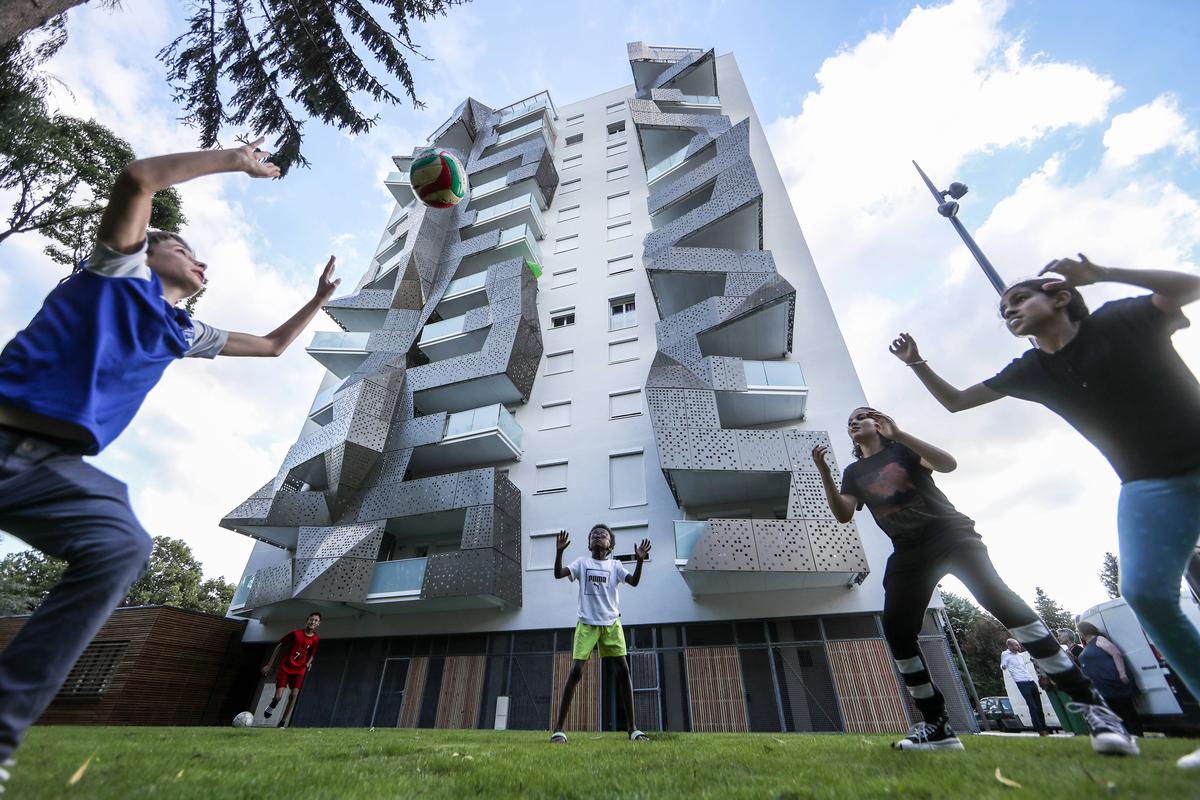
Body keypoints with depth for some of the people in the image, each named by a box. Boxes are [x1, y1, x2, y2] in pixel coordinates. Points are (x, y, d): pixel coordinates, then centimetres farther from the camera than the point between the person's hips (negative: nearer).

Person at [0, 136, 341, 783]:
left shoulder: (182, 333, 24)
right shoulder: (119, 268, 10)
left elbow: (272, 345, 35)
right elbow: (138, 178, -6)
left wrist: (319, 298, 38)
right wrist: (235, 159, 3)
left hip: (53, 464, 4)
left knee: (121, 547, -21)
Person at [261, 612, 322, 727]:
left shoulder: (316, 640, -3)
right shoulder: (296, 633, -10)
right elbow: (279, 646, -1)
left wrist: (308, 663, -6)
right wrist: (269, 665, 0)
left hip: (299, 670, 2)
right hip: (285, 668, -2)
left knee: (294, 695, -11)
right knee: (278, 697, -9)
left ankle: (283, 723, 4)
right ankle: (272, 706, 29)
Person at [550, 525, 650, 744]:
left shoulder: (615, 565, 9)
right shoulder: (581, 563, 8)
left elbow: (634, 582, -5)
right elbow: (558, 574, -5)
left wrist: (640, 560, -21)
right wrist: (559, 552, -20)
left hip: (611, 623, 1)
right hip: (587, 623, -1)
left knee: (623, 670, -5)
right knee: (576, 671, -8)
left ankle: (632, 728, 4)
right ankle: (559, 728, 1)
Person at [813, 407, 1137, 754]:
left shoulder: (901, 449, 7)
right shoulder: (854, 473, 13)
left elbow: (948, 463, -11)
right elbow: (843, 514, -3)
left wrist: (899, 434, -20)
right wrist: (824, 472, -15)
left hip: (949, 533, -3)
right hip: (908, 552, 4)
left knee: (997, 597, -24)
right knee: (896, 629, -8)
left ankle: (1090, 703, -16)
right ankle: (937, 726, 2)